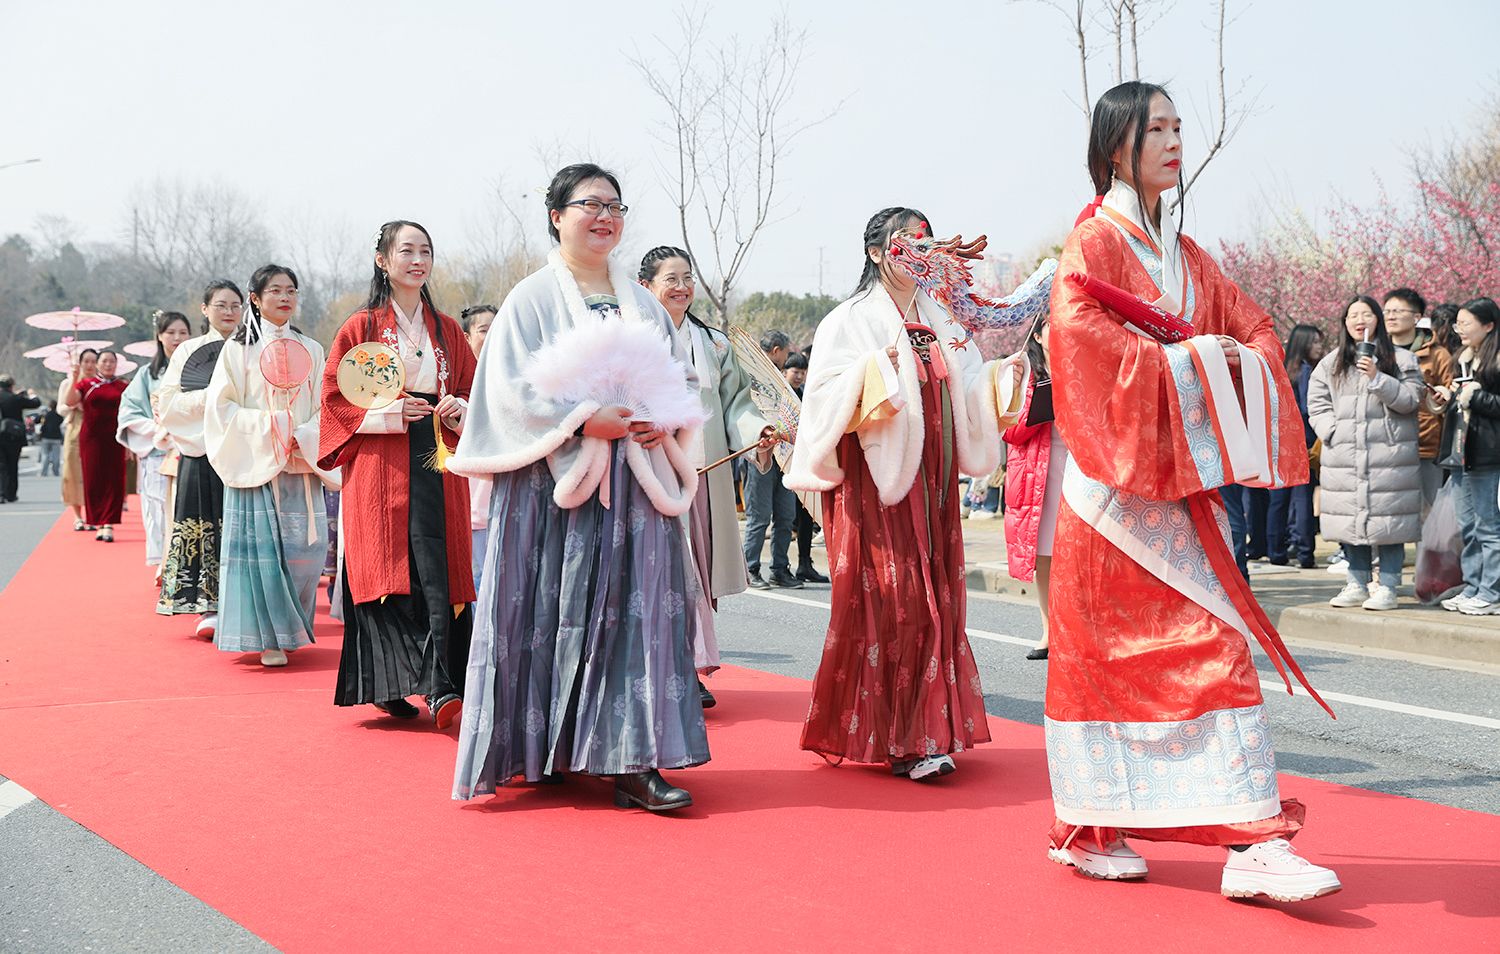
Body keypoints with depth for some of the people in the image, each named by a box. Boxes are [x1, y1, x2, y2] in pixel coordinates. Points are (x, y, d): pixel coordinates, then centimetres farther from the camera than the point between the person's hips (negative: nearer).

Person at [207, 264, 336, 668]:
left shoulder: (311, 350, 13)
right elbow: (221, 406, -1)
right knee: (262, 547, -6)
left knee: (304, 549, -2)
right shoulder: (238, 348, 4)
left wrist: (304, 437, -9)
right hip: (255, 462, -3)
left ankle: (291, 625, 14)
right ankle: (267, 635, 0)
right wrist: (267, 427, -13)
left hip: (302, 464, 3)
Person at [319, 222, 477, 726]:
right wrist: (387, 411, -13)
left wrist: (458, 409, -4)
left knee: (438, 573, -6)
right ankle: (389, 684, 0)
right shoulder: (361, 328, 4)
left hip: (437, 463, 3)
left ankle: (439, 687, -8)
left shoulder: (447, 330, 14)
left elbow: (473, 388, 18)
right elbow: (335, 397, 1)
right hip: (380, 466, -3)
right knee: (388, 567, -7)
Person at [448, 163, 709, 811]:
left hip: (633, 483, 4)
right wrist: (586, 420, -18)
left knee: (637, 606, -4)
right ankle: (542, 752, 10)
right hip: (555, 480, -4)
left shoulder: (642, 303, 17)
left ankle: (630, 761, -5)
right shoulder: (533, 298, 2)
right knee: (556, 609, -2)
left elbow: (684, 378, 16)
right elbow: (514, 389, -7)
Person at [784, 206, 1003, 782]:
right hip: (876, 477, -6)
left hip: (930, 479, 6)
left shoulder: (940, 325, 17)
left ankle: (925, 731, 7)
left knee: (933, 599, 3)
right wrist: (873, 371, -24)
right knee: (886, 599, -10)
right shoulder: (850, 322, -1)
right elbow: (826, 397, -11)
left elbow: (965, 399, 18)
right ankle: (892, 737, -5)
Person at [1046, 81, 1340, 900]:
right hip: (1116, 480, -6)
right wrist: (1185, 359, -17)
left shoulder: (1182, 253, 18)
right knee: (1104, 650, 0)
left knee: (1216, 642, -1)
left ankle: (1250, 844, -2)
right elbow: (1081, 338, -18)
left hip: (1179, 480, 6)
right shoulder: (1094, 241, -4)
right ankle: (1086, 829, 14)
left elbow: (1252, 326, 15)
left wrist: (1240, 362, -7)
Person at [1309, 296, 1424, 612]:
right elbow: (1317, 404, 10)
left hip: (1390, 454, -3)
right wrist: (1335, 432, -5)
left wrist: (1377, 378, -16)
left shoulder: (1400, 359, 6)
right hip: (1344, 456, 3)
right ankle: (1357, 584, 15)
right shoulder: (1330, 363, 14)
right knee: (1351, 521, 6)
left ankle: (1387, 586, 1)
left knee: (1388, 519, -5)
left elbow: (1410, 399, -4)